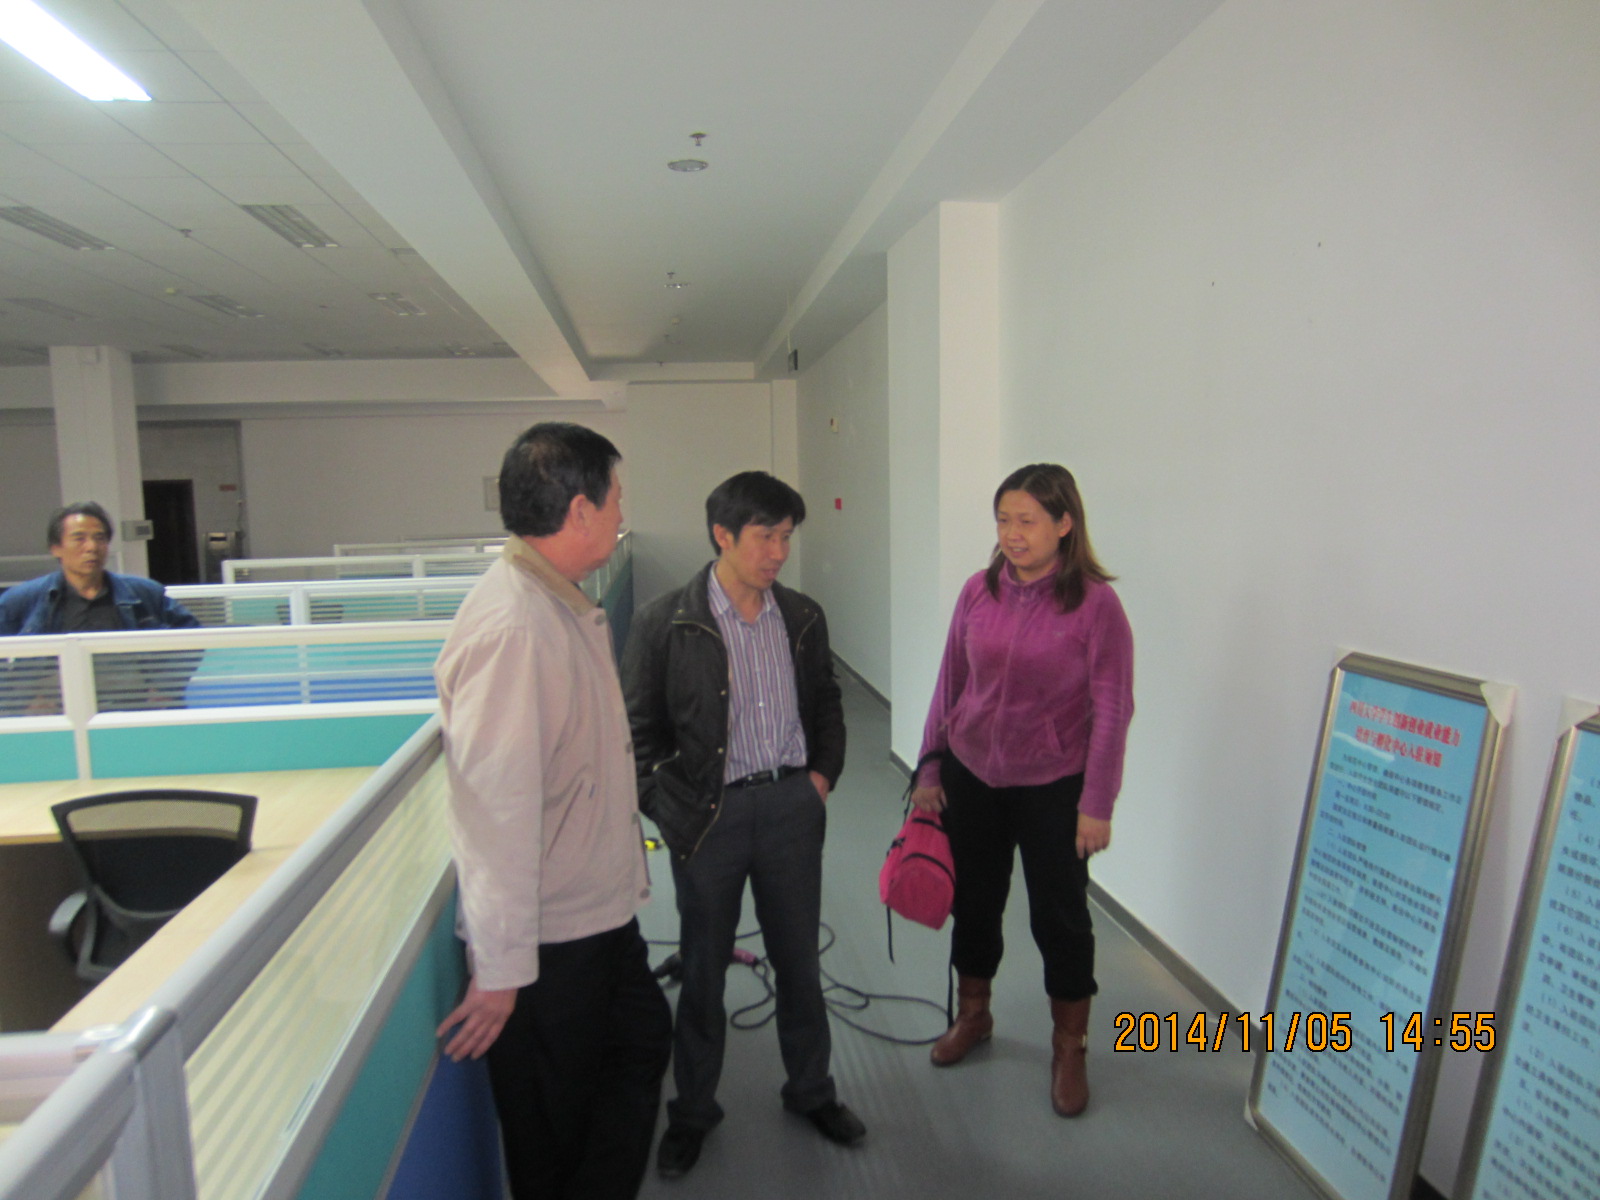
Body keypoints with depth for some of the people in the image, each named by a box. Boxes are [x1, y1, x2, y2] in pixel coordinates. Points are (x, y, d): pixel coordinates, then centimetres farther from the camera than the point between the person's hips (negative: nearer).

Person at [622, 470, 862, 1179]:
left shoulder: (802, 618, 3)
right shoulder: (665, 623, -9)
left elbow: (826, 706, 16)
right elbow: (637, 731, -5)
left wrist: (823, 774, 5)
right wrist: (670, 808, -11)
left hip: (790, 805, 3)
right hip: (710, 815, -3)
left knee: (799, 958, 17)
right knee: (703, 968, 13)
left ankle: (811, 1091, 39)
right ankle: (692, 1110, 35)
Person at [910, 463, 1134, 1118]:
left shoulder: (1095, 603, -14)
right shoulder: (979, 591, -4)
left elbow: (1112, 711, -10)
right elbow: (949, 685, 4)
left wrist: (1096, 804, -10)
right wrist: (929, 769, 5)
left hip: (1053, 786, -3)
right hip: (971, 774, 4)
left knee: (1059, 915, 10)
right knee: (973, 900, 17)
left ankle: (1070, 1049, 33)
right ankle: (972, 1016, 42)